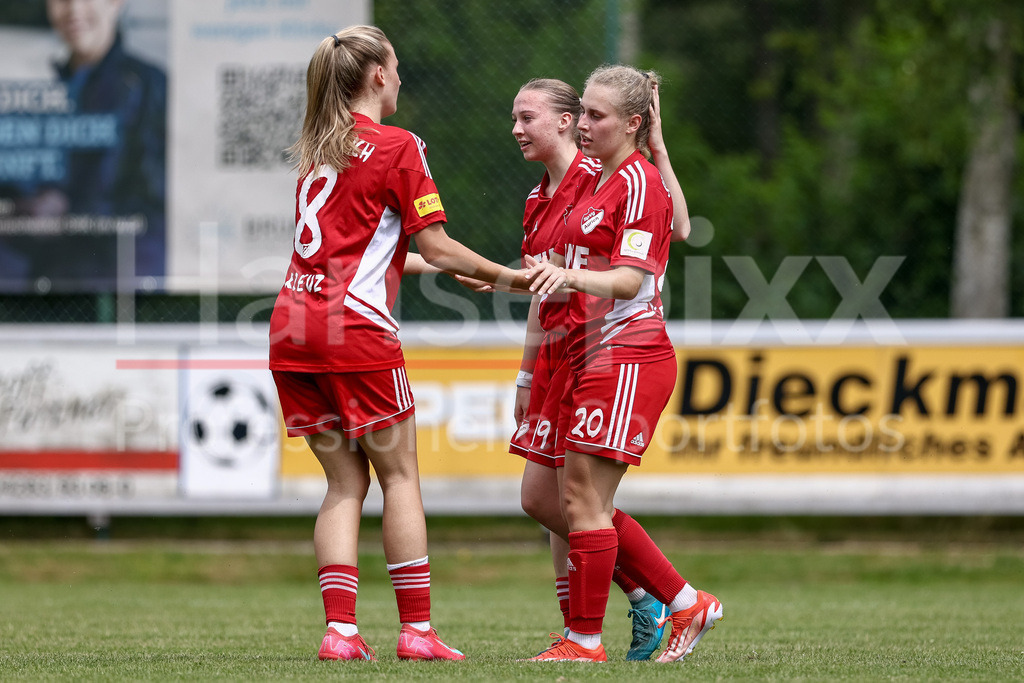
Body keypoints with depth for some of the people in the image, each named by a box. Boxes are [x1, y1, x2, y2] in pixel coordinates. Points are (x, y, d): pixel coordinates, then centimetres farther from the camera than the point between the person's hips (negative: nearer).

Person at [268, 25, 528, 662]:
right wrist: (505, 276, 8)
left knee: (346, 482, 9)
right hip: (355, 324, -6)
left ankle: (340, 629, -2)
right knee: (399, 474, 4)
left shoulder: (317, 150, 19)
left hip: (292, 322, 6)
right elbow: (436, 246, -5)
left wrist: (447, 270, 35)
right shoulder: (398, 147, -2)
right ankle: (417, 629, 1)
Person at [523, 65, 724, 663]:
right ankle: (688, 604, 16)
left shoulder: (639, 183, -10)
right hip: (592, 359, 10)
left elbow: (628, 280, -20)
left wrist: (569, 275, -36)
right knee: (584, 502, 9)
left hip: (628, 357, -10)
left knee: (586, 498, -9)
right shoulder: (594, 182, 19)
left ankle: (586, 639, -4)